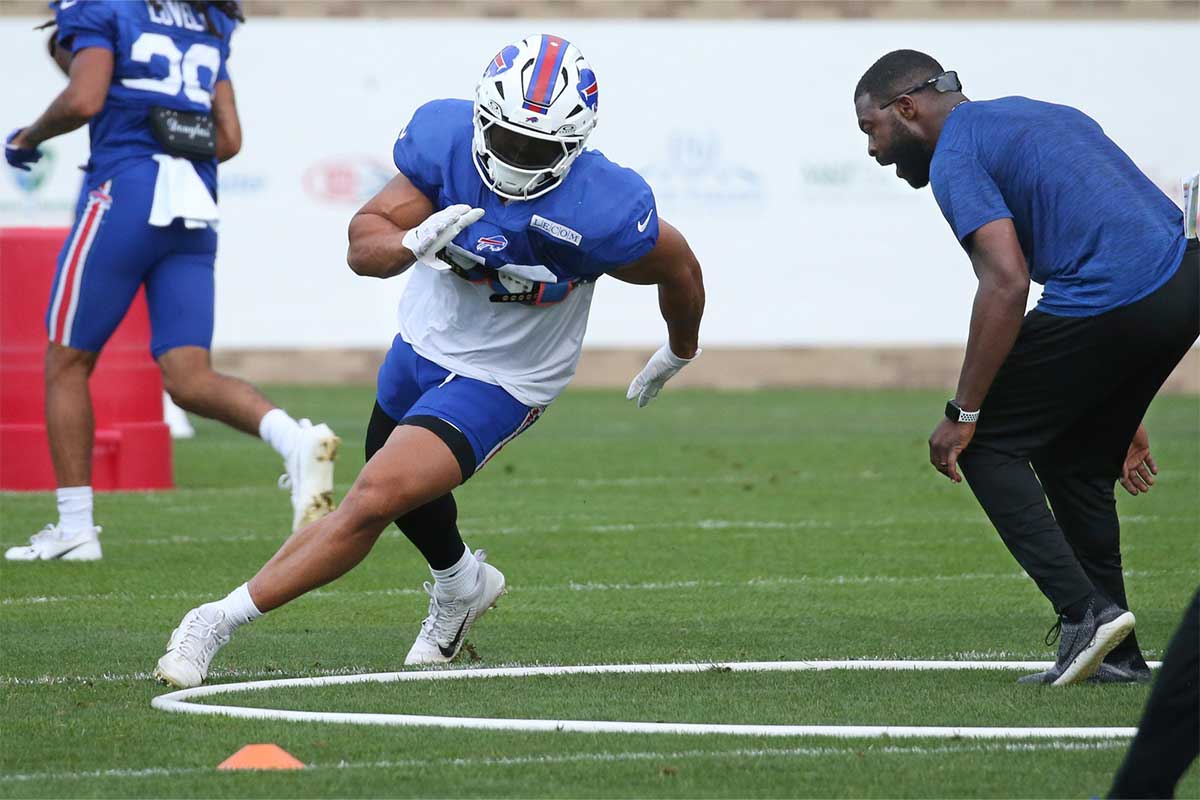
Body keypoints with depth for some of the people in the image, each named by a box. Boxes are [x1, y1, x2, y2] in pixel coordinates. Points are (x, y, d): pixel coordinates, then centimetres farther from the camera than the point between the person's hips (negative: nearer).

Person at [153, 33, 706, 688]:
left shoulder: (602, 213, -31)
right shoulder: (445, 139, -23)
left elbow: (679, 269, -10)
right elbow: (363, 242, -21)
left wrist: (680, 351, 12)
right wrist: (411, 244, -46)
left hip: (499, 383, -5)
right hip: (423, 341, 5)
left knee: (373, 502, -19)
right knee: (406, 490, 29)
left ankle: (220, 619, -10)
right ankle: (460, 583, 61)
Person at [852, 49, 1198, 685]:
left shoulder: (956, 156, -1)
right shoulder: (1031, 115, 28)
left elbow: (1007, 284, -14)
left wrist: (962, 415, -8)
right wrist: (1123, 414, 32)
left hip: (1109, 300, -9)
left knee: (986, 443, 6)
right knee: (1075, 460, 22)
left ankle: (1083, 611, -5)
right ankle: (1115, 654, 21)